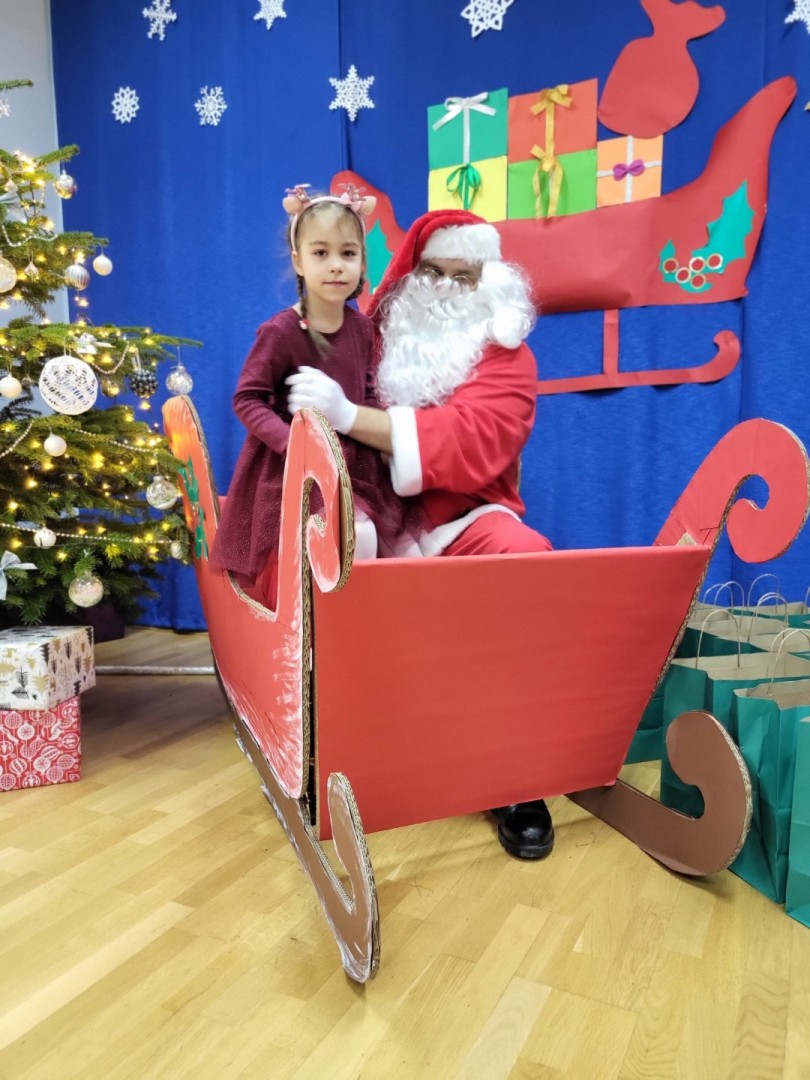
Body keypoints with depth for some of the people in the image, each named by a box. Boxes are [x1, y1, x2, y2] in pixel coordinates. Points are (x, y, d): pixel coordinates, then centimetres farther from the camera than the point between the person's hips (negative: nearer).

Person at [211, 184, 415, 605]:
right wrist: (294, 442, -26)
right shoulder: (280, 331, -15)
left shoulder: (361, 328, 2)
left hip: (354, 465, 7)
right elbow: (247, 399, -13)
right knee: (357, 536, -22)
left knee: (398, 542, 6)